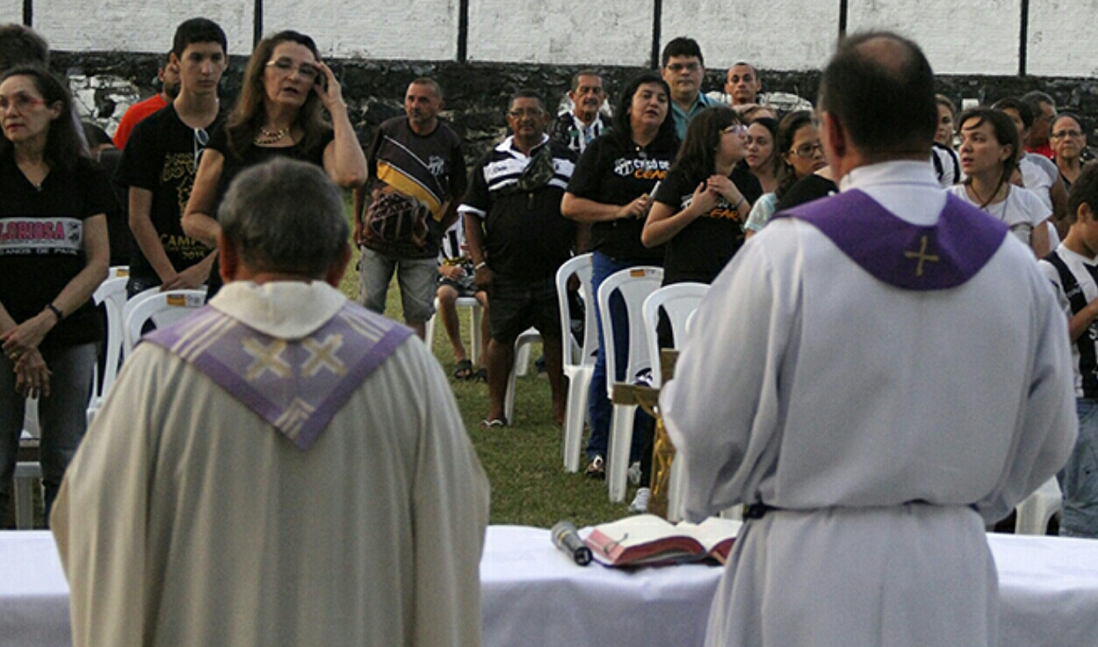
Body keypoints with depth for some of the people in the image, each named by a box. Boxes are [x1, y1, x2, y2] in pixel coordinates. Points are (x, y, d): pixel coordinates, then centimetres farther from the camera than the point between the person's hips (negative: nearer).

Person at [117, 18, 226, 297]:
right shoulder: (149, 130, 5)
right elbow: (138, 217, 0)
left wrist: (204, 269, -12)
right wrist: (171, 278, -10)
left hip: (220, 276, 1)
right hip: (153, 276, -1)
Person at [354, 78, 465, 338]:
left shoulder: (450, 143, 0)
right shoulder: (389, 130, 1)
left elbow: (458, 195, 10)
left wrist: (438, 230, 4)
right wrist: (358, 221, 11)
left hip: (421, 244, 0)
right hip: (377, 236, 1)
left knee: (417, 312, 1)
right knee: (369, 304, 1)